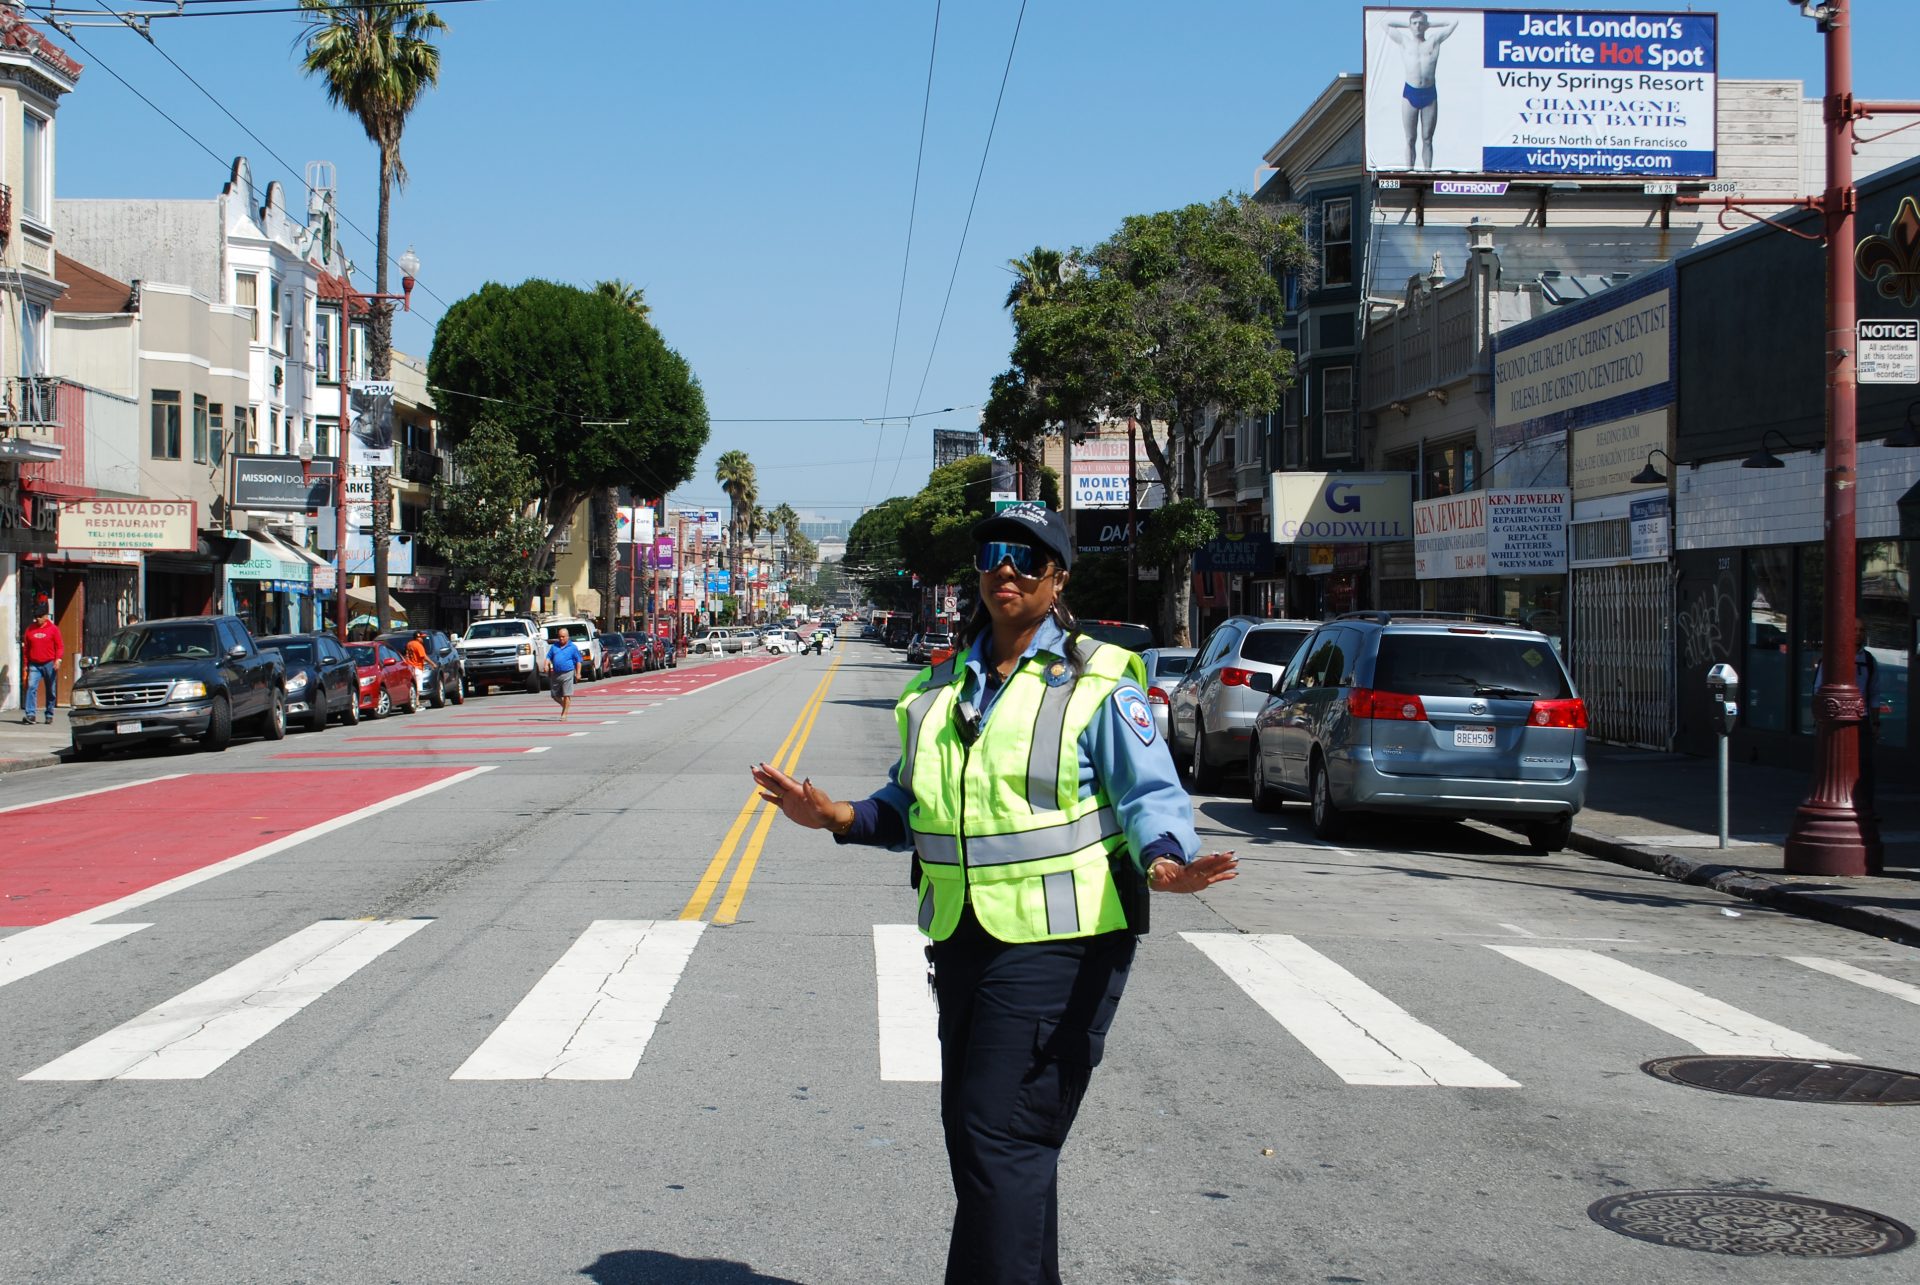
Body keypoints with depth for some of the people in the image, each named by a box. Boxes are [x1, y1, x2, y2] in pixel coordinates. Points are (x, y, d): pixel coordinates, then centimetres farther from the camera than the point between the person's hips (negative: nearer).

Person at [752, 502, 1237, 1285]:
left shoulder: (1098, 683, -5)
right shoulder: (943, 689, 14)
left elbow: (1150, 797, -11)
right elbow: (909, 807, 21)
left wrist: (1165, 860, -31)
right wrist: (838, 817, 4)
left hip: (1057, 941, -7)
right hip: (963, 942, 7)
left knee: (1002, 1139, -11)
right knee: (973, 1133, 15)